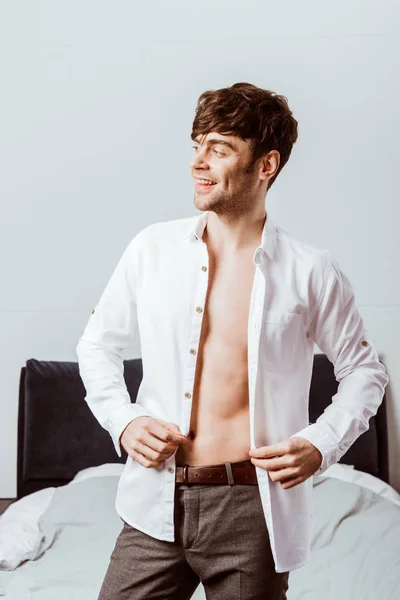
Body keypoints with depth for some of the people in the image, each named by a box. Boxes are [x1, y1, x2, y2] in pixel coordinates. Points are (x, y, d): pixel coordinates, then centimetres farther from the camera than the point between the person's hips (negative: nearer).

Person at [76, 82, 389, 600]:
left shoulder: (311, 272, -6)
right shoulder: (153, 248, 0)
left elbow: (364, 371, 7)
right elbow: (98, 344, 12)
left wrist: (322, 444, -7)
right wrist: (123, 421, -2)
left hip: (253, 514, -1)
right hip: (157, 505, 2)